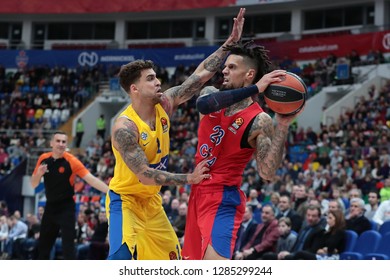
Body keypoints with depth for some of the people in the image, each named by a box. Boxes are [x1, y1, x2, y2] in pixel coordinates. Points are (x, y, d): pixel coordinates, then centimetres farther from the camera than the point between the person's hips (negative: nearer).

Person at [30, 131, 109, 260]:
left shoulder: (72, 161, -16)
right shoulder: (43, 159, -2)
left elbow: (91, 179, -25)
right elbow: (33, 184, 6)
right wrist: (38, 173, -17)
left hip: (66, 207, -5)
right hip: (50, 206, 5)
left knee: (68, 244, -14)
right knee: (43, 245, 13)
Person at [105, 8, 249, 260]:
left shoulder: (165, 103, -8)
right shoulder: (124, 127, -27)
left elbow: (201, 74, -6)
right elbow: (145, 175, -30)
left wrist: (231, 42, -14)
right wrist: (189, 179, -30)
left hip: (151, 200, 8)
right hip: (124, 200, -8)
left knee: (172, 258, 12)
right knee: (121, 256, -26)